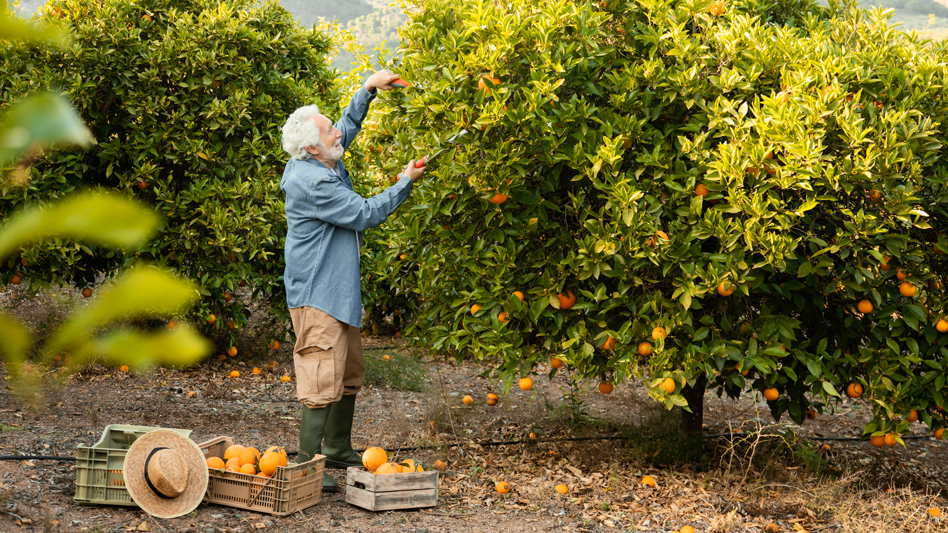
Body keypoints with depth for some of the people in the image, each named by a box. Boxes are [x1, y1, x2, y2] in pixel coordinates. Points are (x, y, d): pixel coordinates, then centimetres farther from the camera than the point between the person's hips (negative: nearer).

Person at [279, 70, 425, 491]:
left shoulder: (324, 163, 8)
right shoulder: (312, 183, -22)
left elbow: (349, 127, 27)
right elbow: (366, 214, -17)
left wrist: (368, 90, 18)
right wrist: (404, 183, -7)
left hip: (338, 292, 11)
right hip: (317, 295, -11)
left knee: (351, 373, 18)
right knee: (323, 380, -12)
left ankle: (338, 450, 31)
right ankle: (306, 465, -9)